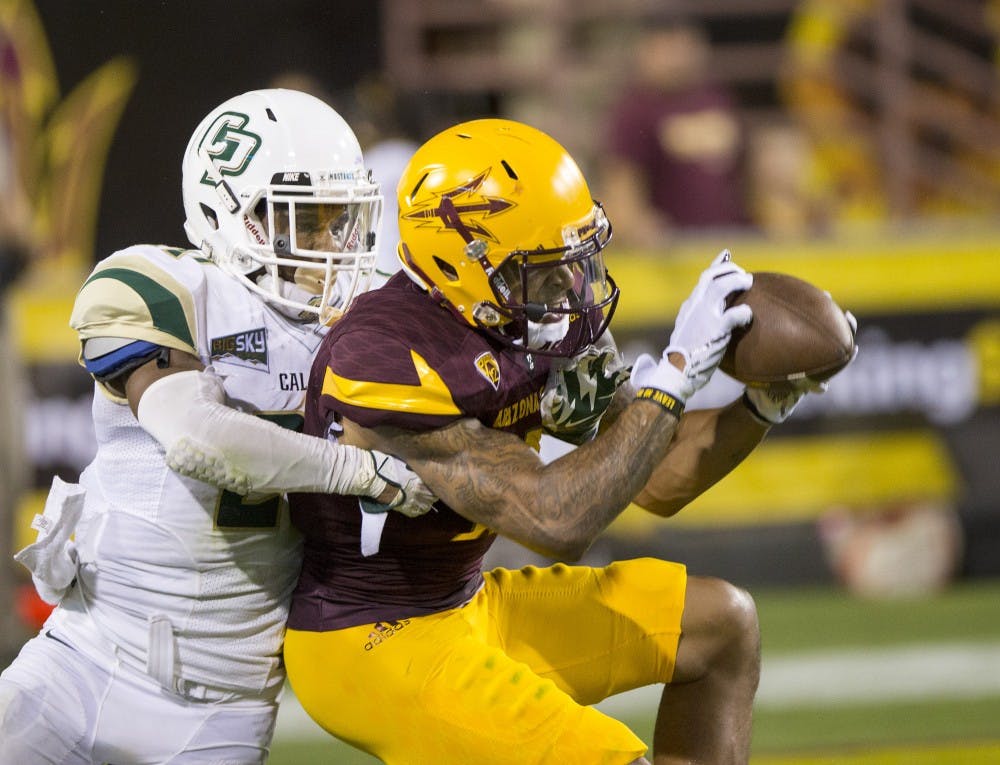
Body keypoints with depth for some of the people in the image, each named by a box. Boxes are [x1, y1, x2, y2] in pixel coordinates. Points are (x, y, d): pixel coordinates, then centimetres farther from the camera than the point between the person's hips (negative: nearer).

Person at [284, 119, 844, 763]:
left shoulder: (540, 327, -3)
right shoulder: (392, 364, -29)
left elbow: (658, 480, 7)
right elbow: (554, 520, -33)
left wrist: (765, 406, -9)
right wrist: (674, 374, -29)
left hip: (464, 605, 9)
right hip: (369, 645, -9)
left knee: (722, 627, 12)